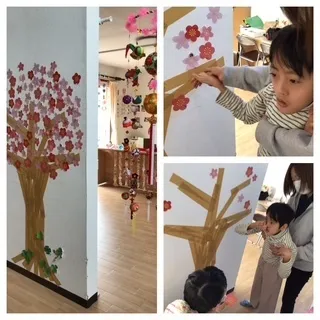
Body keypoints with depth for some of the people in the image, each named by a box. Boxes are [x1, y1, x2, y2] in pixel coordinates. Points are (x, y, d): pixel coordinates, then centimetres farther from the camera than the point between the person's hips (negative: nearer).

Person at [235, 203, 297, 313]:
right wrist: (253, 225, -42)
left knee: (268, 294, 20)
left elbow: (283, 274, -30)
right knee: (257, 284, 32)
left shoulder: (289, 246, -41)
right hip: (263, 260, 6)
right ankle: (254, 303, 63)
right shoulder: (268, 227, -30)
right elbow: (238, 229, -24)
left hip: (274, 268, -5)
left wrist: (287, 258, -49)